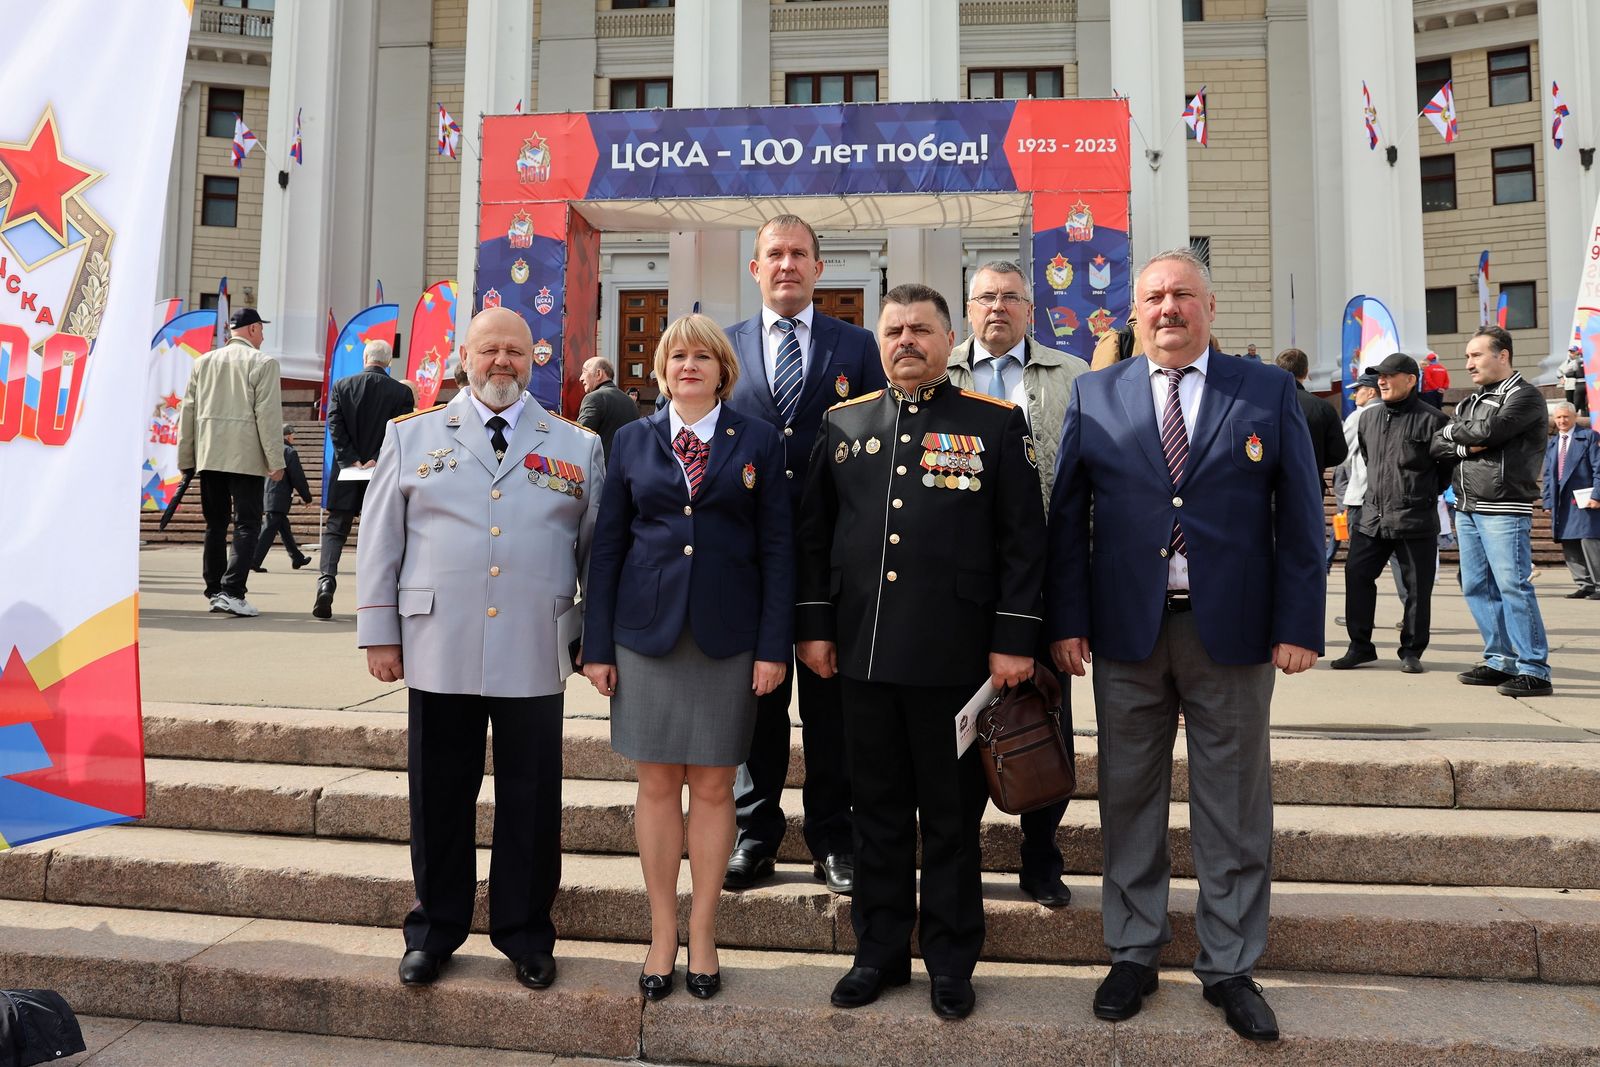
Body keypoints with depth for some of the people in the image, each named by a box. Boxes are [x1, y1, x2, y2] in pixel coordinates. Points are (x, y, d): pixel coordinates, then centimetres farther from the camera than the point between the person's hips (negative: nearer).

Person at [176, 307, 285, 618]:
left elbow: (188, 411, 13)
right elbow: (268, 415, -10)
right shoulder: (263, 363, -3)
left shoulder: (204, 361, 13)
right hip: (246, 457, -6)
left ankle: (215, 592, 16)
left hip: (209, 455, 6)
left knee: (216, 523, 13)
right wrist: (276, 461, -8)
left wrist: (185, 459, 17)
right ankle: (232, 591, -15)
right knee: (247, 524, -4)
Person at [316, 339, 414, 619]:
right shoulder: (402, 392, -1)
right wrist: (378, 460, -9)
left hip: (347, 471, 1)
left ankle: (326, 579, -14)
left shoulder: (341, 386, 3)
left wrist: (351, 460, -5)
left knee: (335, 530, 7)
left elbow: (335, 425, -4)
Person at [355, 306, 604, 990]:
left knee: (531, 802, 7)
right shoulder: (412, 437, 9)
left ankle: (526, 935, 24)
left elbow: (599, 550, 9)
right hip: (438, 652, 1)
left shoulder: (578, 448, 8)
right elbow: (379, 541, 8)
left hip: (536, 657, 0)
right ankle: (434, 931, 28)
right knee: (439, 797, 10)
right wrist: (379, 632, 4)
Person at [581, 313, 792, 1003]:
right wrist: (597, 644, 1)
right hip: (647, 630, 1)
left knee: (713, 786, 6)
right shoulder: (633, 440, 8)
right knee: (657, 784, 7)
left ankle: (702, 933, 21)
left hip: (727, 635, -1)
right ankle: (662, 934, 21)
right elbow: (607, 544, 7)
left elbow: (777, 547, 1)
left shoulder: (758, 442, 4)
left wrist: (774, 645, -6)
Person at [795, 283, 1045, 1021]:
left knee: (951, 815, 10)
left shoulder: (996, 423, 1)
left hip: (954, 655, -3)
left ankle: (951, 959, 26)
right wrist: (813, 626, 4)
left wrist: (1013, 640, -8)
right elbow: (814, 533, 10)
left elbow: (1022, 539, -3)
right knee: (877, 809, 14)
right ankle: (880, 951, 29)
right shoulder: (843, 423, 10)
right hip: (862, 653, 3)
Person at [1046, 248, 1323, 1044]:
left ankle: (1229, 966, 25)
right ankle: (1134, 954, 27)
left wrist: (1298, 624, -5)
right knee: (1129, 801, 11)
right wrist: (1067, 619, -3)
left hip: (1233, 631, 0)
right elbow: (1066, 514, 3)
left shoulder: (1269, 393, 4)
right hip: (1125, 629, 1)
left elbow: (1299, 518, 1)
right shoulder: (1095, 396, 5)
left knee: (1233, 808, 9)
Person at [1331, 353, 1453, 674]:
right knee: (1357, 576, 3)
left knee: (1417, 587, 4)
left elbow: (1450, 465, 1)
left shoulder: (1431, 419, -7)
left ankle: (1411, 651, 15)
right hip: (1371, 516, 5)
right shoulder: (1368, 417, 11)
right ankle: (1360, 646, 13)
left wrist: (1427, 492, 4)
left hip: (1415, 520, -5)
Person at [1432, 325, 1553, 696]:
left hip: (1504, 509, -8)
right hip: (1467, 508, 8)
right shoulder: (1471, 401, 19)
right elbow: (1437, 445, 11)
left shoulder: (1525, 395, -4)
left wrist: (1454, 430, -1)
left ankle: (1534, 671, -5)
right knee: (1477, 588, 8)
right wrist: (1466, 447, -9)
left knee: (1513, 587, -10)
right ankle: (1501, 661, 17)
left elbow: (1490, 430, -19)